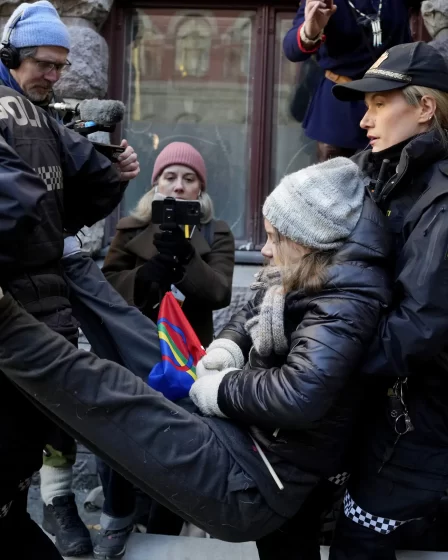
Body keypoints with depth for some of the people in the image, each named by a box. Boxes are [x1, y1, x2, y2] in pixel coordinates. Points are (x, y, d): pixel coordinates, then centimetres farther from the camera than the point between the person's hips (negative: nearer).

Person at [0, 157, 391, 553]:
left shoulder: (344, 309, -22)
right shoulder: (304, 284, 8)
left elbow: (298, 397, -35)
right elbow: (250, 315, 23)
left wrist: (221, 388, -18)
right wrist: (225, 347, 2)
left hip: (247, 485, -9)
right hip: (246, 439, 9)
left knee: (119, 401, -16)